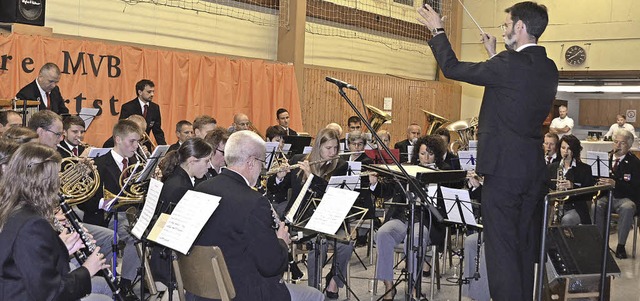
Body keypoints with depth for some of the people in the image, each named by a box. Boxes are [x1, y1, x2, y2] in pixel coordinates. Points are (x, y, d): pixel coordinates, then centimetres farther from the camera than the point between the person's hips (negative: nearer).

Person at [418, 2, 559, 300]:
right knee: (525, 247, 16)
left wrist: (437, 30, 6)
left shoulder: (509, 64, -16)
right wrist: (493, 55, 24)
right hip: (534, 170, 8)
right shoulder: (548, 69, 8)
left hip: (504, 168, -8)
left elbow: (451, 68, -7)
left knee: (501, 248, -3)